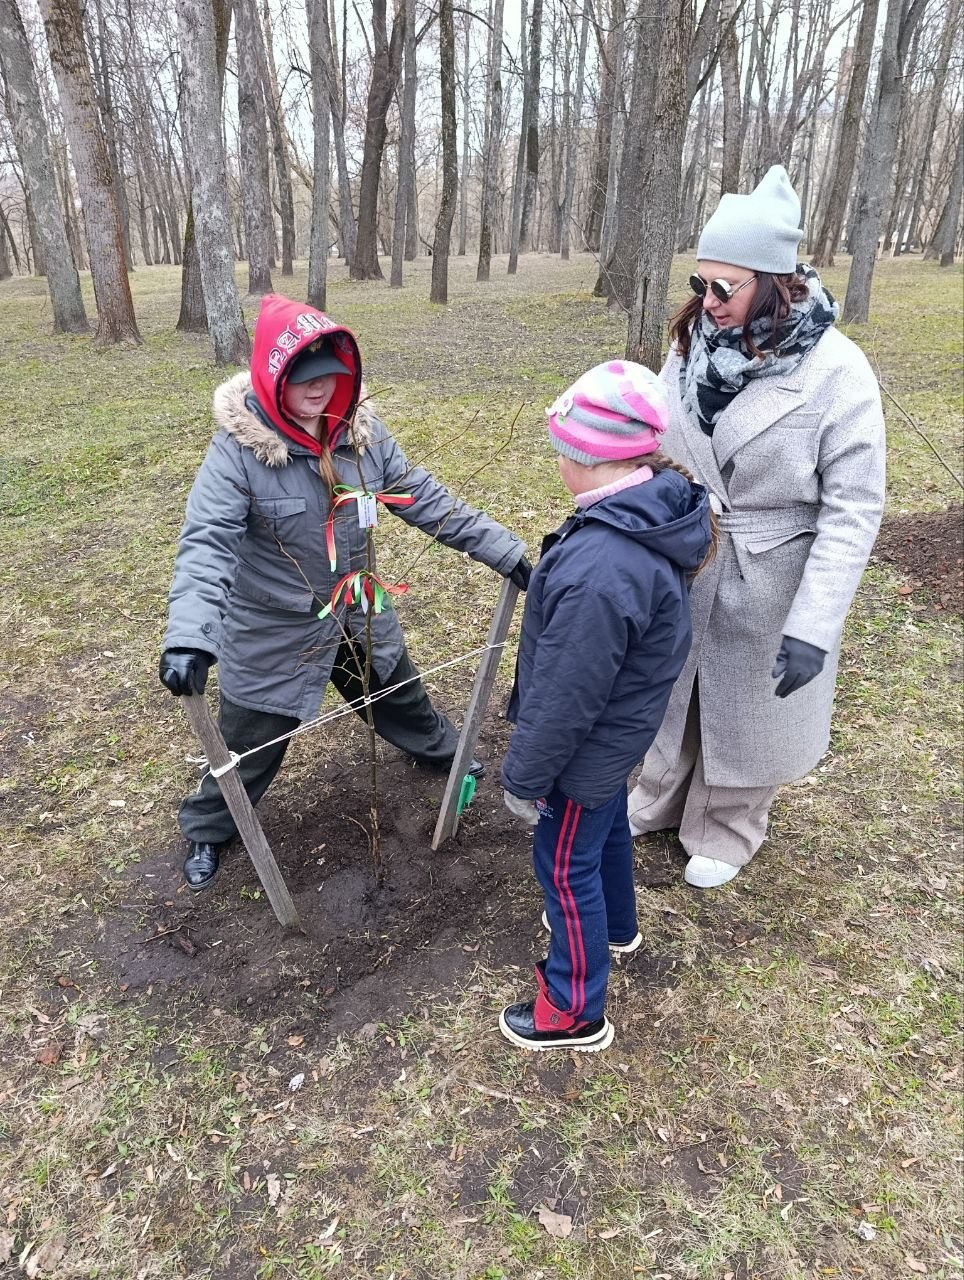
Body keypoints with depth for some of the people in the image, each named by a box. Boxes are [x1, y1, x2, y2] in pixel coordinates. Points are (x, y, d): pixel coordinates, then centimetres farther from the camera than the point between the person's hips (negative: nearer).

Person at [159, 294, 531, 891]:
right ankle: (209, 830, 42)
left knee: (401, 697, 27)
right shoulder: (240, 446, -23)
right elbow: (207, 543, -31)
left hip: (359, 615, 5)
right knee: (250, 741, 13)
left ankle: (441, 750, 60)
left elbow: (427, 500, -4)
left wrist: (507, 552, -5)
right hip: (274, 633, -4)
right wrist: (189, 637, -47)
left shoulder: (363, 431, -9)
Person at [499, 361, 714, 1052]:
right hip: (623, 725, 9)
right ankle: (615, 927, 59)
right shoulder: (658, 508, -9)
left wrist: (526, 776, -15)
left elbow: (564, 698, -29)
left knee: (566, 866, 11)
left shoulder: (599, 570, -39)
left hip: (588, 747, -9)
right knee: (609, 823, 31)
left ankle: (575, 1011, 34)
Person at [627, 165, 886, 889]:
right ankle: (660, 801, 47)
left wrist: (814, 629, -23)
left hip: (767, 581, -4)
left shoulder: (836, 371, -19)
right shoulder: (694, 343, -5)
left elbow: (853, 511, -18)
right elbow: (659, 456, 3)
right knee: (674, 690, 21)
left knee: (747, 713, 15)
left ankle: (726, 833, 40)